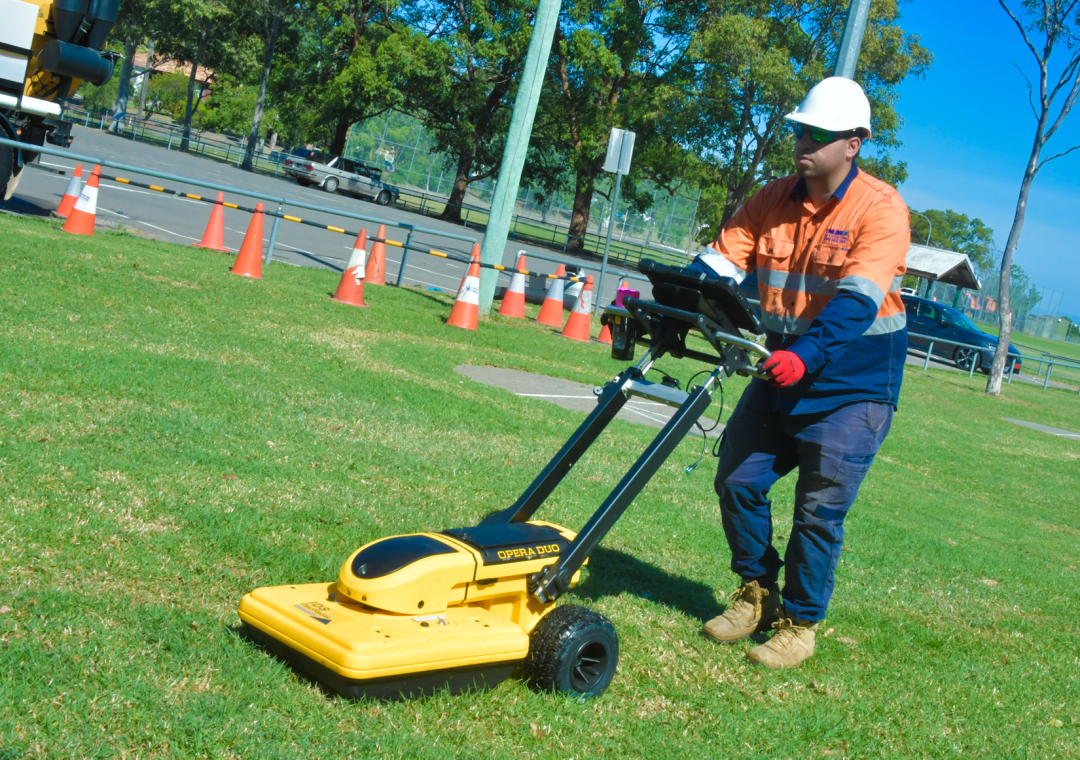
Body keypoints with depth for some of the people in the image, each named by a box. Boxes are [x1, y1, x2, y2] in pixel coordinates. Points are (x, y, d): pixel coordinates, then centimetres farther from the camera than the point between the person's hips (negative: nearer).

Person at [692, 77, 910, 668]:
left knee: (820, 509, -3)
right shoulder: (772, 201, 1)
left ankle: (800, 624, 15)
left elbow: (857, 302, -29)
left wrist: (807, 355, -44)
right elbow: (720, 262, -5)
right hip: (783, 368, 6)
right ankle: (756, 595, 25)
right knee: (737, 480, 5)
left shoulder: (880, 208, -16)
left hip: (852, 383, -5)